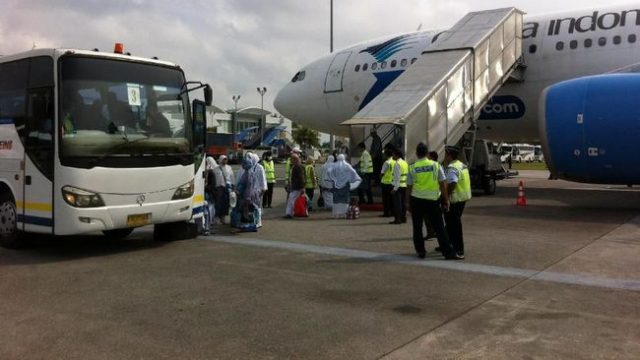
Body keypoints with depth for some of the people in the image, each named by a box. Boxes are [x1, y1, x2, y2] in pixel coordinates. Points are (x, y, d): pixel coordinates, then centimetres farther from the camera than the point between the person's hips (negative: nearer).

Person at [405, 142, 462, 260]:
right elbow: (443, 184, -2)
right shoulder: (436, 165, -2)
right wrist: (446, 200, 5)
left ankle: (420, 251, 16)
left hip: (416, 200, 0)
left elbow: (409, 187, 0)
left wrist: (407, 202, 10)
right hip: (432, 200, 0)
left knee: (417, 227, 13)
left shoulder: (412, 168, -4)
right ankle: (449, 252, 3)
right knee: (439, 228, 4)